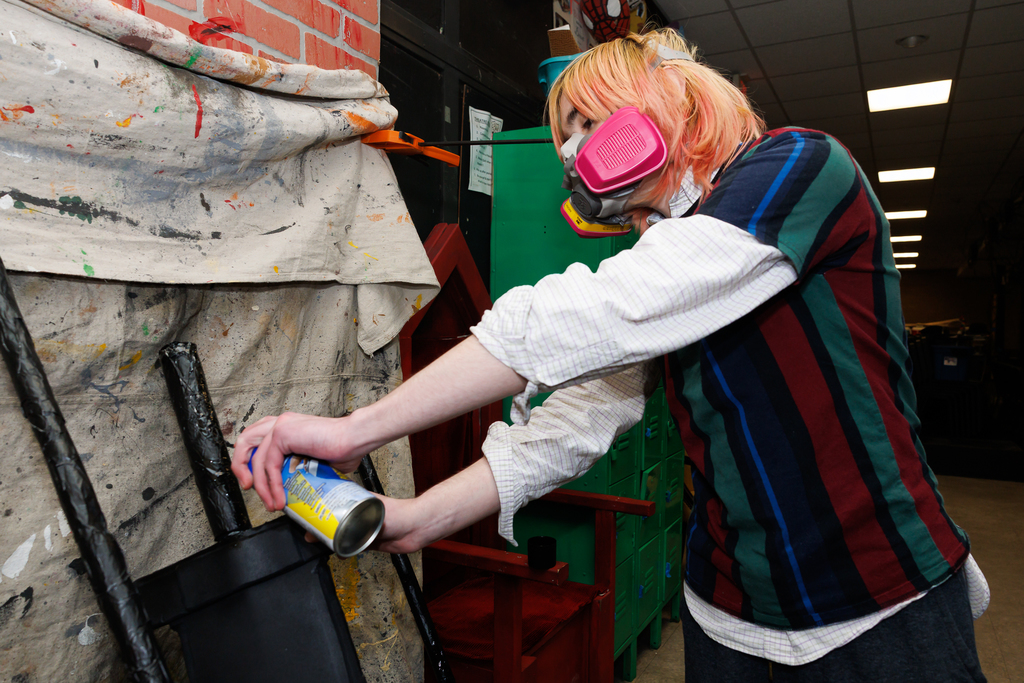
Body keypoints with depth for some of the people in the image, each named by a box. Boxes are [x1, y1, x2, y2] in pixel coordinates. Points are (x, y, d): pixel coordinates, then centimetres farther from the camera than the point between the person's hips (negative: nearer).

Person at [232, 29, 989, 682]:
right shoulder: (657, 262, 5)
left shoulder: (800, 166, -16)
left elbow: (588, 318, -29)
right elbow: (579, 415, -2)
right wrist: (415, 520, -11)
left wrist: (358, 429, -27)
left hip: (884, 610, -5)